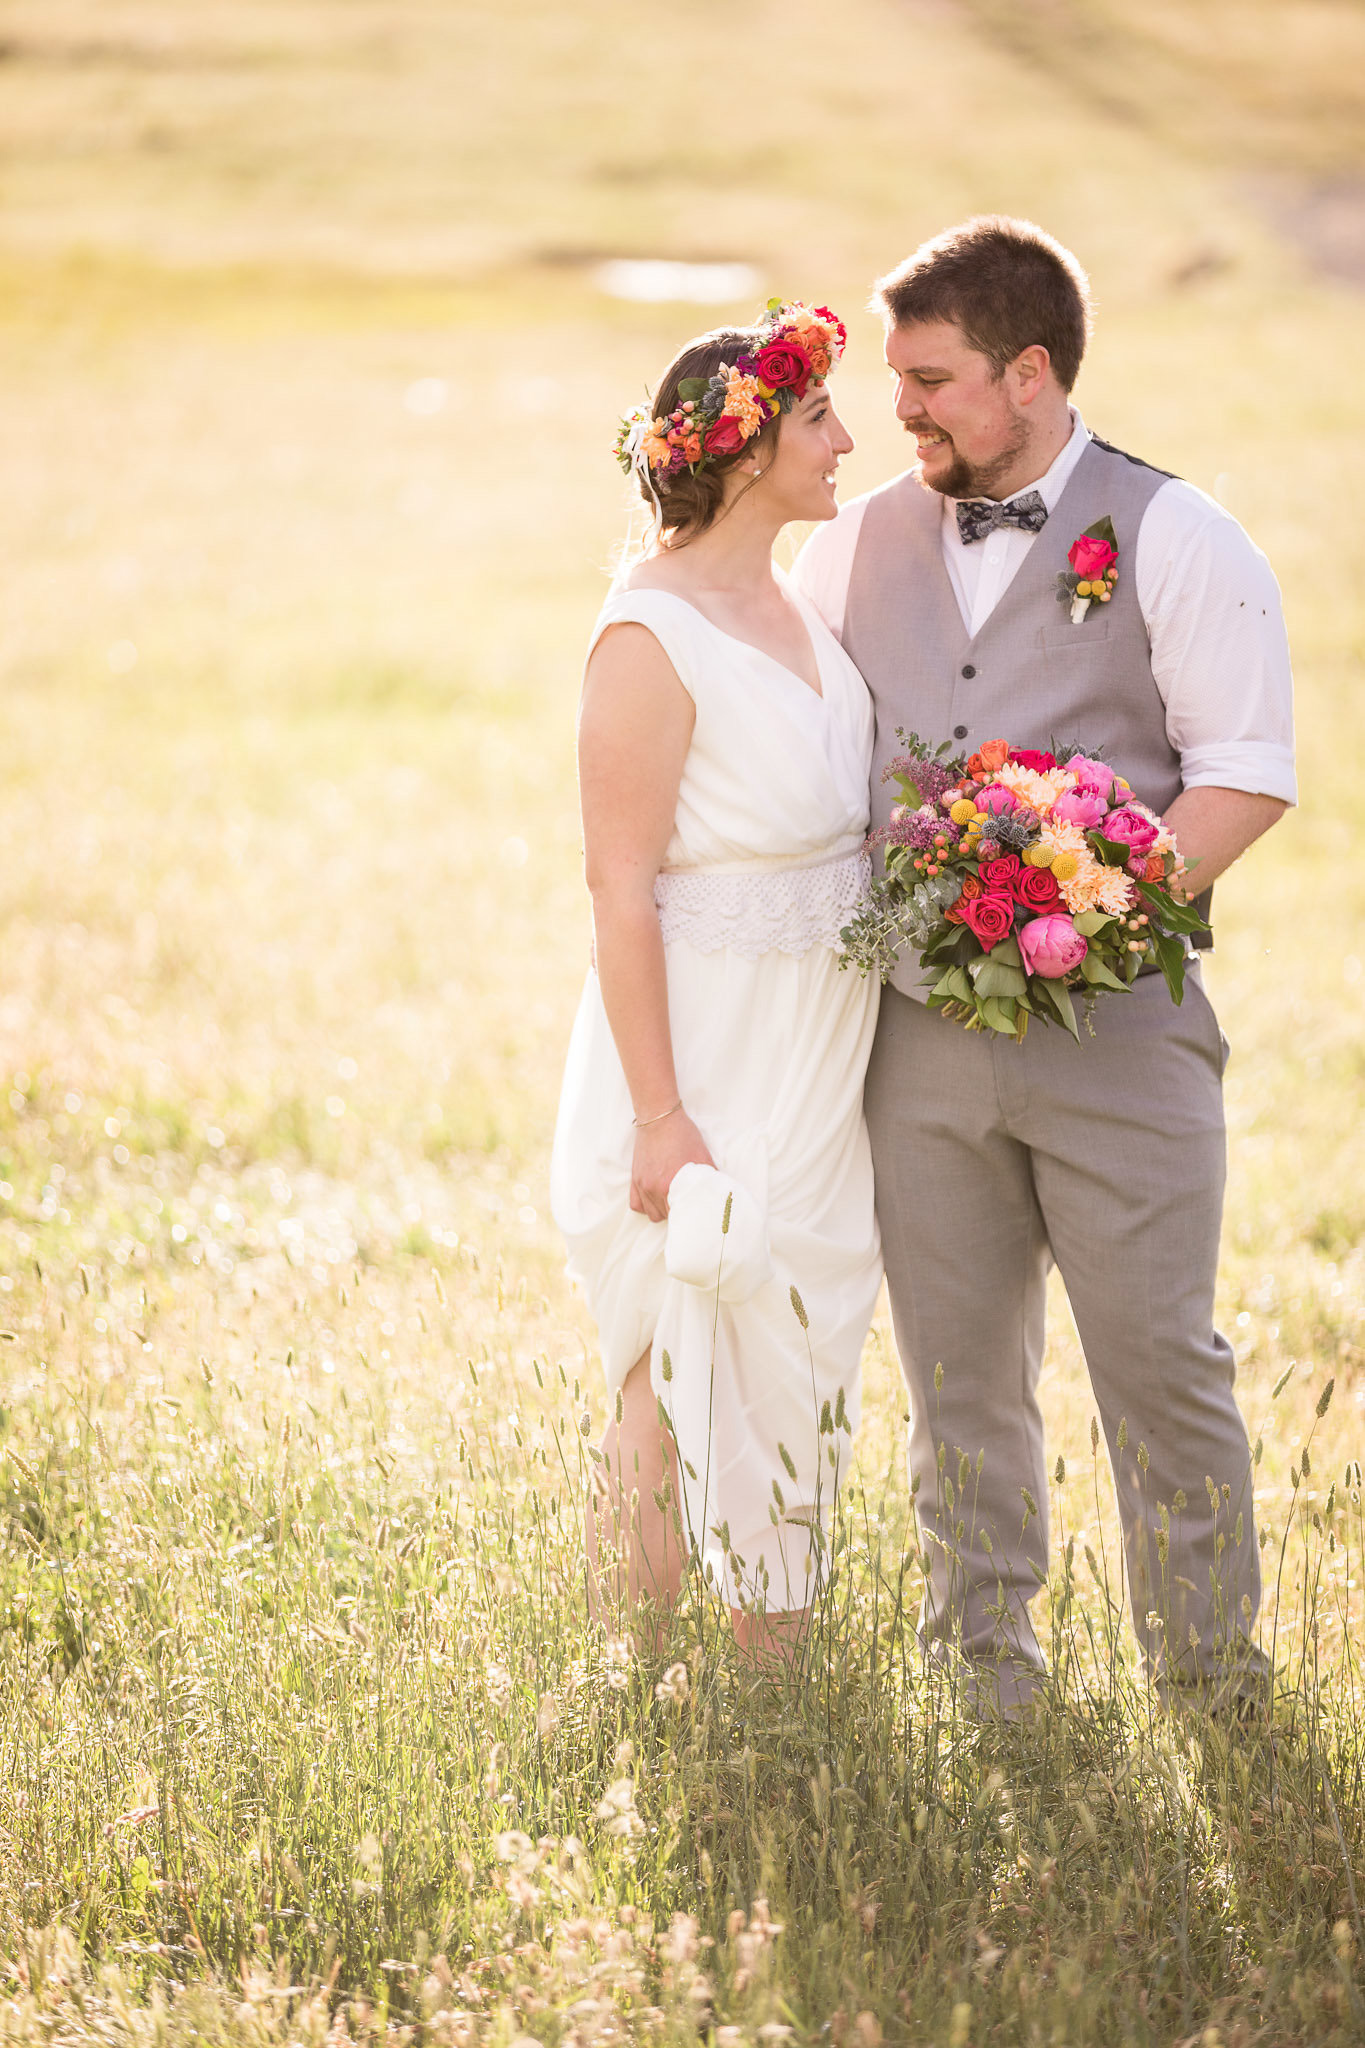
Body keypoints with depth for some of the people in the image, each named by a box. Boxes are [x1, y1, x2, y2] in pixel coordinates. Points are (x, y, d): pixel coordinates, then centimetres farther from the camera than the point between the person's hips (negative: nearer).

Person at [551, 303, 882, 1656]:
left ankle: (777, 1673, 24)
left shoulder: (789, 604, 8)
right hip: (707, 1064, -8)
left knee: (802, 1361, 14)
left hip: (819, 1068, 8)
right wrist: (662, 1116, -21)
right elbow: (621, 892, -19)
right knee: (686, 1387, -2)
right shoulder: (653, 637, -17)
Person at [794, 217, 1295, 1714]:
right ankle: (985, 1692, 18)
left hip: (1114, 1023, -4)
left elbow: (1244, 775, -6)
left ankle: (1211, 1694, 9)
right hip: (915, 1021, 4)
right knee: (957, 1378, 8)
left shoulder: (1172, 540, -2)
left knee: (1160, 1364, -2)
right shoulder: (855, 549, 11)